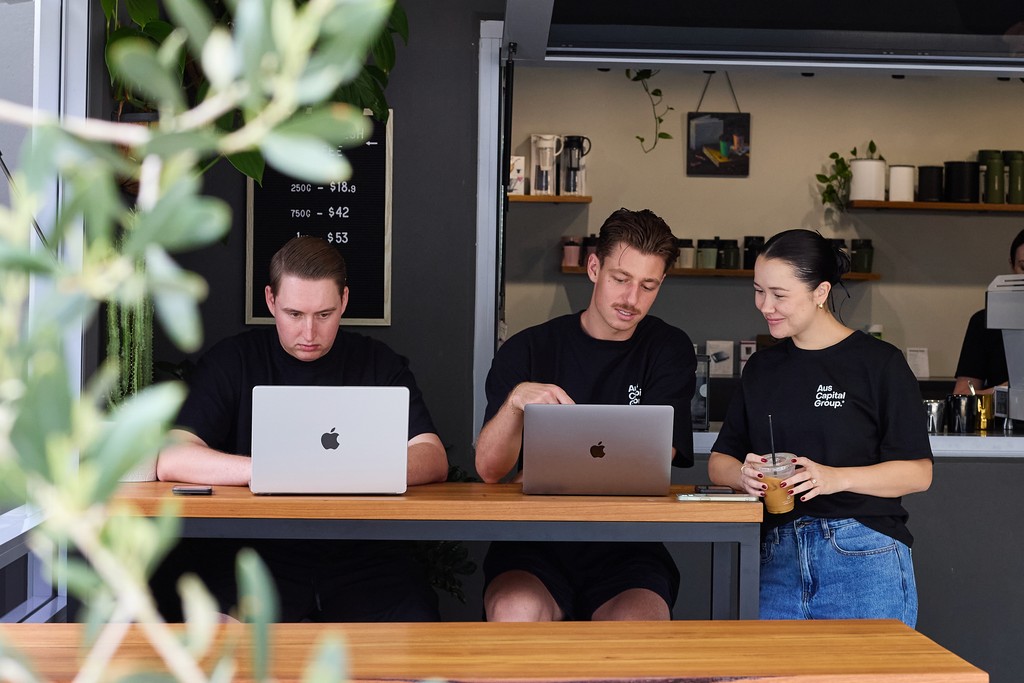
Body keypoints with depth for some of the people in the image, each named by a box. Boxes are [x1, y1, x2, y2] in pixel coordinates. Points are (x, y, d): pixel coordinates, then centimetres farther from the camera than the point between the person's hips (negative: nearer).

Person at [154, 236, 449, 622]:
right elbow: (172, 461, -6)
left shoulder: (380, 365, 11)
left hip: (363, 551, 2)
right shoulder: (233, 361, 7)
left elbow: (434, 460, 2)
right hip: (258, 549, -1)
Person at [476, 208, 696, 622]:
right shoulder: (527, 350, 6)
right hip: (533, 543, 0)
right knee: (515, 613, -32)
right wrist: (515, 400, -24)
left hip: (627, 546, 0)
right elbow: (489, 469, -5)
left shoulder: (670, 351, 8)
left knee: (638, 624, -32)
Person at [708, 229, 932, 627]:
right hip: (777, 561, 4)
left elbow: (918, 472, -6)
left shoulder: (878, 363, -2)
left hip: (863, 562, -4)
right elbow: (719, 460, 13)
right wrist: (744, 475, -10)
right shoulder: (762, 368, 15)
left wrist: (836, 478, -20)